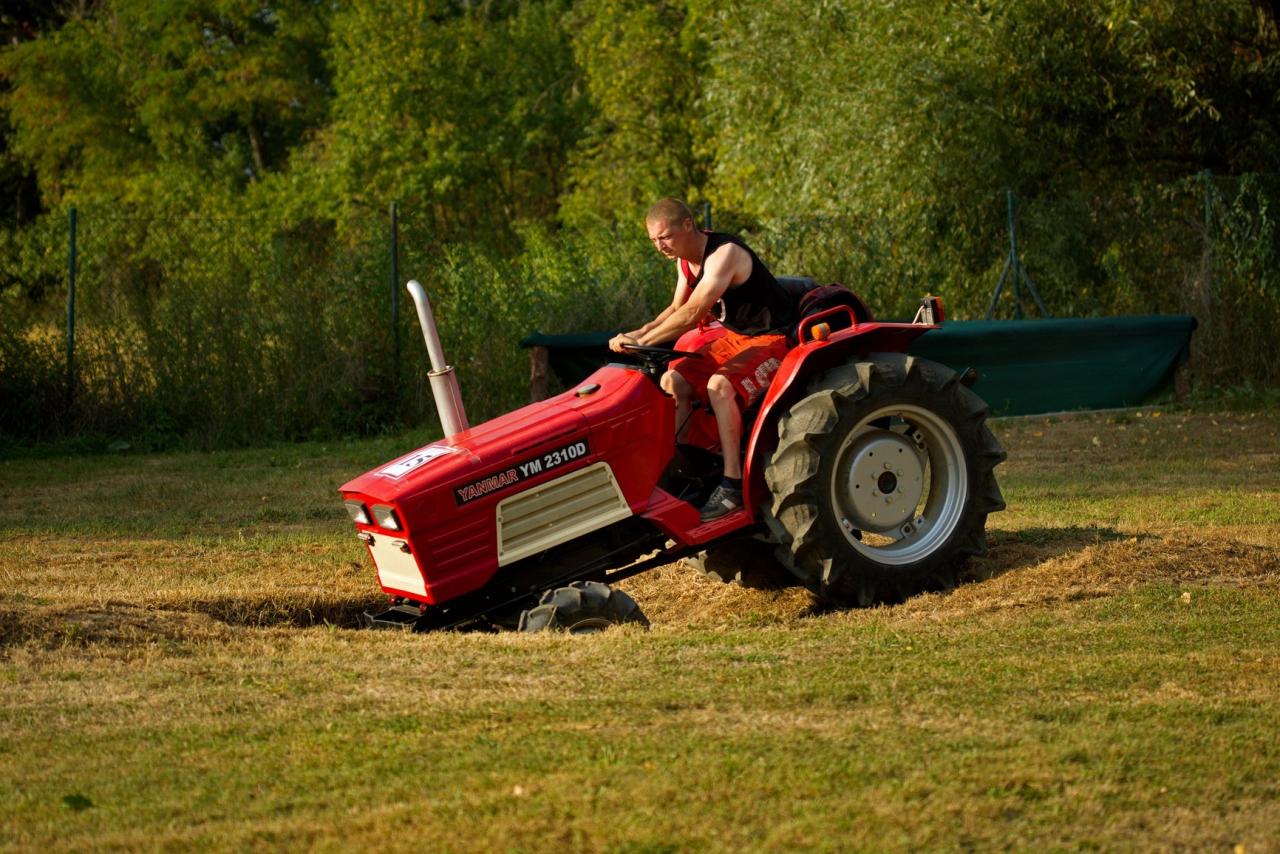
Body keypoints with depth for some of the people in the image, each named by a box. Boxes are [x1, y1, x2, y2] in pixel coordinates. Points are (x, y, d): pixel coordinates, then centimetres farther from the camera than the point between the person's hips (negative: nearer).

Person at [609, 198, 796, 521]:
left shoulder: (724, 253, -25)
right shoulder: (686, 259, 4)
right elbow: (677, 309, 11)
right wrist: (644, 331, -10)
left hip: (772, 339, -9)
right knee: (673, 381, -5)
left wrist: (642, 340, -35)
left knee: (719, 384, -33)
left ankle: (734, 485, -30)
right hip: (734, 337, 9)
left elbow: (692, 314, -34)